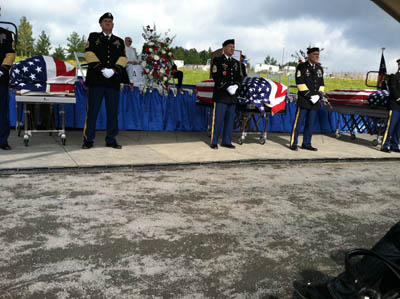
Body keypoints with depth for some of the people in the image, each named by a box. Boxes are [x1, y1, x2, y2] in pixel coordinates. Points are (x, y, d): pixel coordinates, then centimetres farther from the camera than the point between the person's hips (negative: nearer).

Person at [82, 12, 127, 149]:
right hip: (96, 81, -2)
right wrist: (102, 69, -13)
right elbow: (89, 53, -1)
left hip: (113, 81, 2)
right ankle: (88, 139, 6)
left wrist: (113, 70, -12)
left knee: (113, 112, 4)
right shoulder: (93, 37, 13)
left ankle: (111, 140, 13)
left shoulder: (119, 41, 18)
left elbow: (122, 58, 6)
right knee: (92, 111, -1)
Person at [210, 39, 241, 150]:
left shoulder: (236, 63, 18)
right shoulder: (217, 60, 0)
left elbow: (239, 77, 15)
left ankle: (226, 141, 16)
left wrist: (236, 86, -7)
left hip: (232, 97, 6)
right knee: (218, 120, -4)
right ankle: (214, 142, 3)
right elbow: (216, 77, -10)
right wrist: (228, 87, -17)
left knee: (230, 120, 8)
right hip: (221, 96, -6)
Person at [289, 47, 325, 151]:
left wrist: (318, 95, -2)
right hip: (303, 100, -5)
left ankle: (306, 144, 14)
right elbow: (300, 83, -10)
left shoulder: (319, 68, 16)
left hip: (315, 101, 6)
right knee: (298, 122, -5)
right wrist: (309, 96, -15)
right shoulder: (302, 67, -1)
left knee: (310, 123, 7)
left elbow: (321, 84, 16)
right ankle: (293, 143, 1)